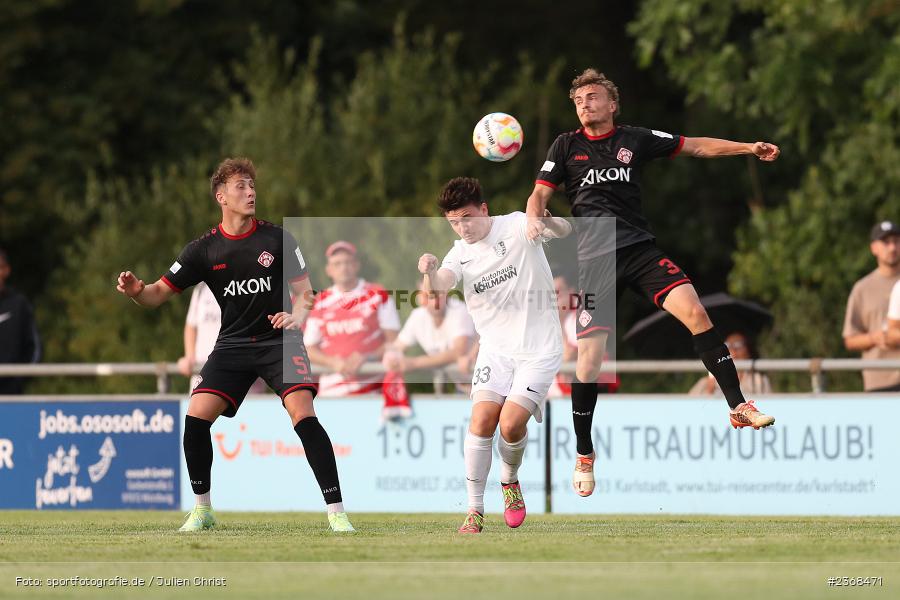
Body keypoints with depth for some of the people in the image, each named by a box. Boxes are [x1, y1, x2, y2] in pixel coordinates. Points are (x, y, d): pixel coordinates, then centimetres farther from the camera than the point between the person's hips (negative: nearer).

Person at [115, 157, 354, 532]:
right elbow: (160, 293, -1)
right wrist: (136, 291, -23)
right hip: (233, 344, 2)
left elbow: (304, 291, 2)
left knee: (303, 413, -22)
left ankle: (336, 511, -17)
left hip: (279, 341, -2)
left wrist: (297, 315, -20)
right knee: (197, 414, -13)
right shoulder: (204, 249, -1)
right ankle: (202, 509, 6)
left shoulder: (277, 239, -4)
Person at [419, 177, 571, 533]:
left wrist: (548, 221, -48)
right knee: (482, 419, -16)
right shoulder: (459, 254, 2)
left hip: (539, 348, -3)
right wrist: (429, 272, -43)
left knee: (512, 424, -16)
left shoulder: (516, 227, -7)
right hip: (496, 349, 3)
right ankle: (474, 509, -7)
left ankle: (510, 481, 16)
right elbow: (439, 286, -18)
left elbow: (563, 231, -23)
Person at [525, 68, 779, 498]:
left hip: (639, 249, 1)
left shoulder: (635, 140, 9)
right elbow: (541, 192, 3)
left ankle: (738, 406, -15)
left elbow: (695, 146, 14)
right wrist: (533, 218, -20)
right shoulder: (566, 146, 7)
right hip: (593, 260, -1)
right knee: (589, 358, -7)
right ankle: (584, 456, 10)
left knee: (695, 312, -21)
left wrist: (749, 148, 7)